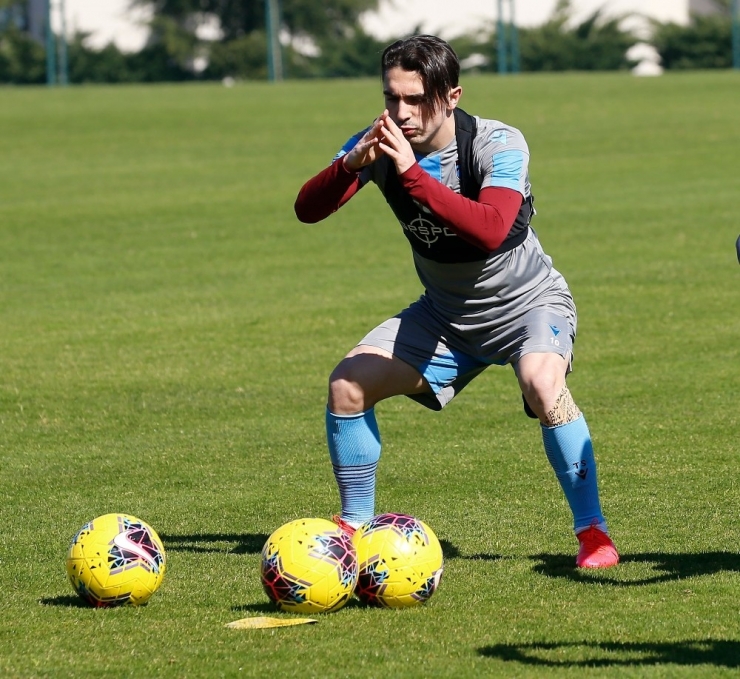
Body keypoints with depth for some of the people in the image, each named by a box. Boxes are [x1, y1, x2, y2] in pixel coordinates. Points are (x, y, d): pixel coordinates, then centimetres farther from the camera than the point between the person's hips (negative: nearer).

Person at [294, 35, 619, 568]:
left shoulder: (500, 144, -26)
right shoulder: (381, 144, -13)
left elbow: (491, 230, -43)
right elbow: (307, 210, -20)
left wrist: (414, 174, -48)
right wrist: (350, 165, -39)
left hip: (528, 303, -5)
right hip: (445, 313, 5)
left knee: (543, 385, -35)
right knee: (347, 385, -7)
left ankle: (593, 531, -22)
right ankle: (354, 526, 10)